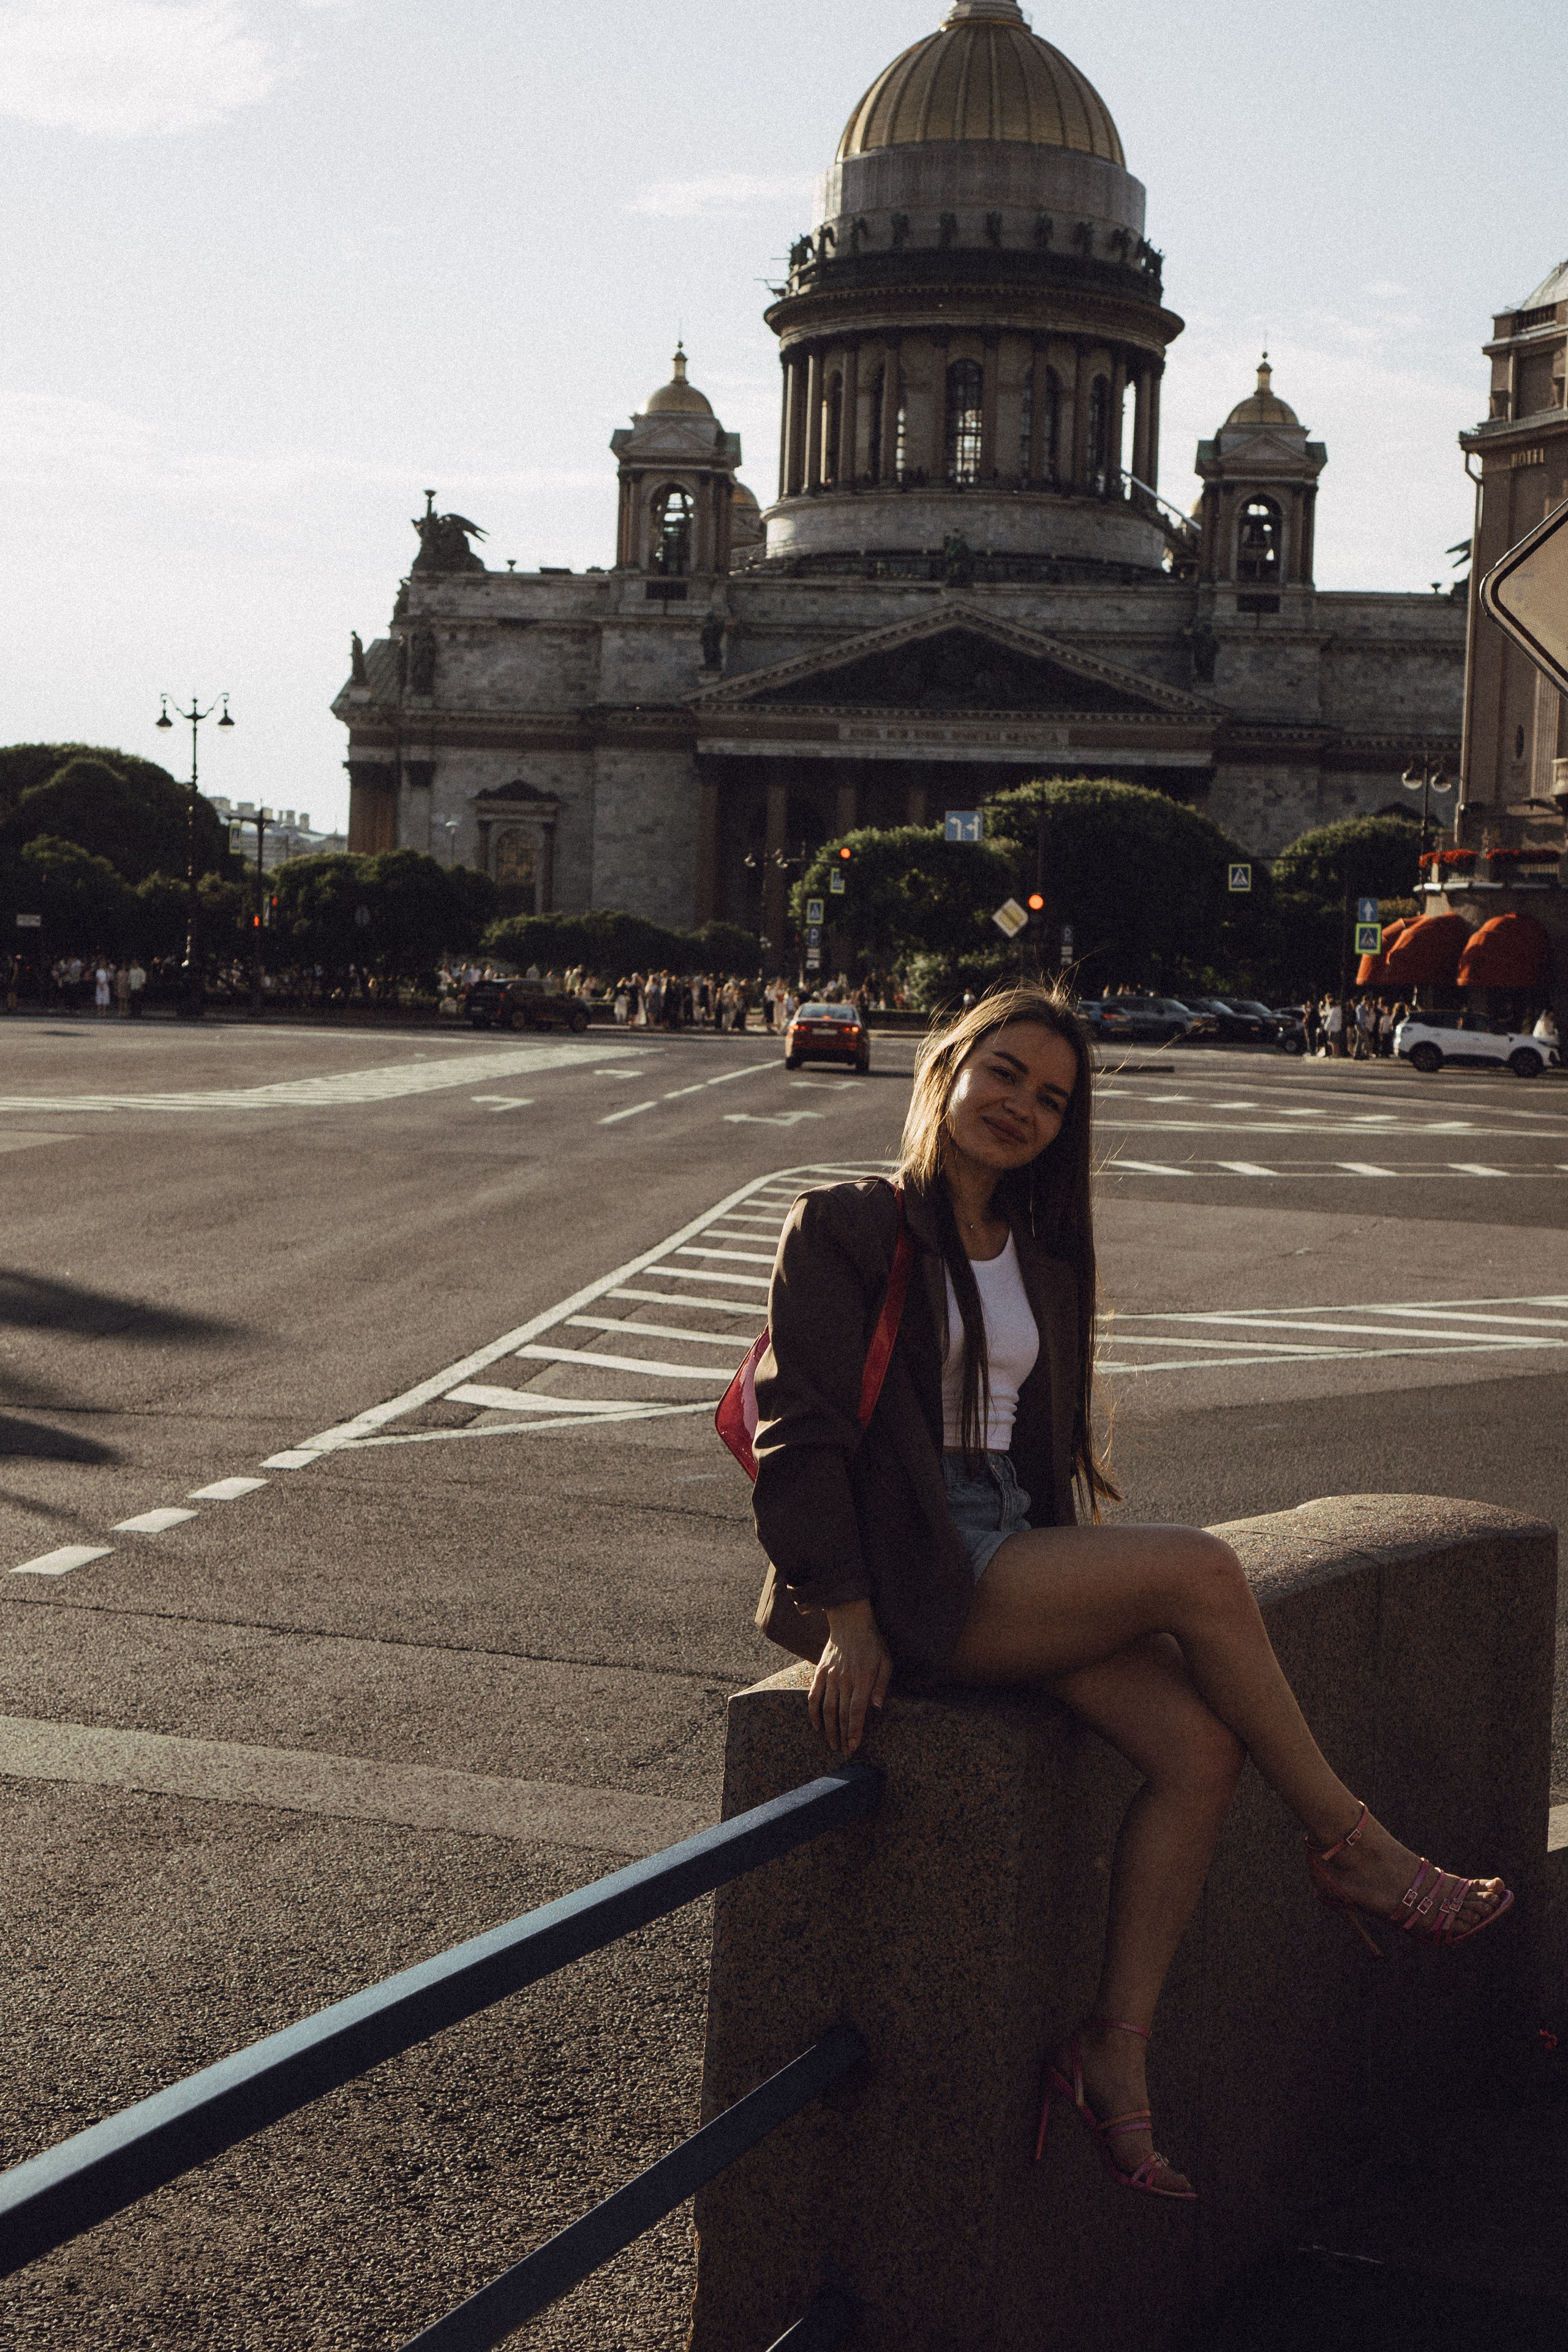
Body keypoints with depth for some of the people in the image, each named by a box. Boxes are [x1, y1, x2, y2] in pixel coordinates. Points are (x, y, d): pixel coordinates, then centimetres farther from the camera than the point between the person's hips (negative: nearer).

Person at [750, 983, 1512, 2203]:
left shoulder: (1042, 1260, 18)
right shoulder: (847, 1228, -3)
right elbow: (802, 1428, -9)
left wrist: (1071, 1562, 10)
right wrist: (847, 1620, -16)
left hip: (1013, 1552, 7)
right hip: (910, 1574, -7)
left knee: (1202, 1747, -18)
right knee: (1201, 1568, -24)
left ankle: (1117, 2048, -10)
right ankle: (1348, 1847, -6)